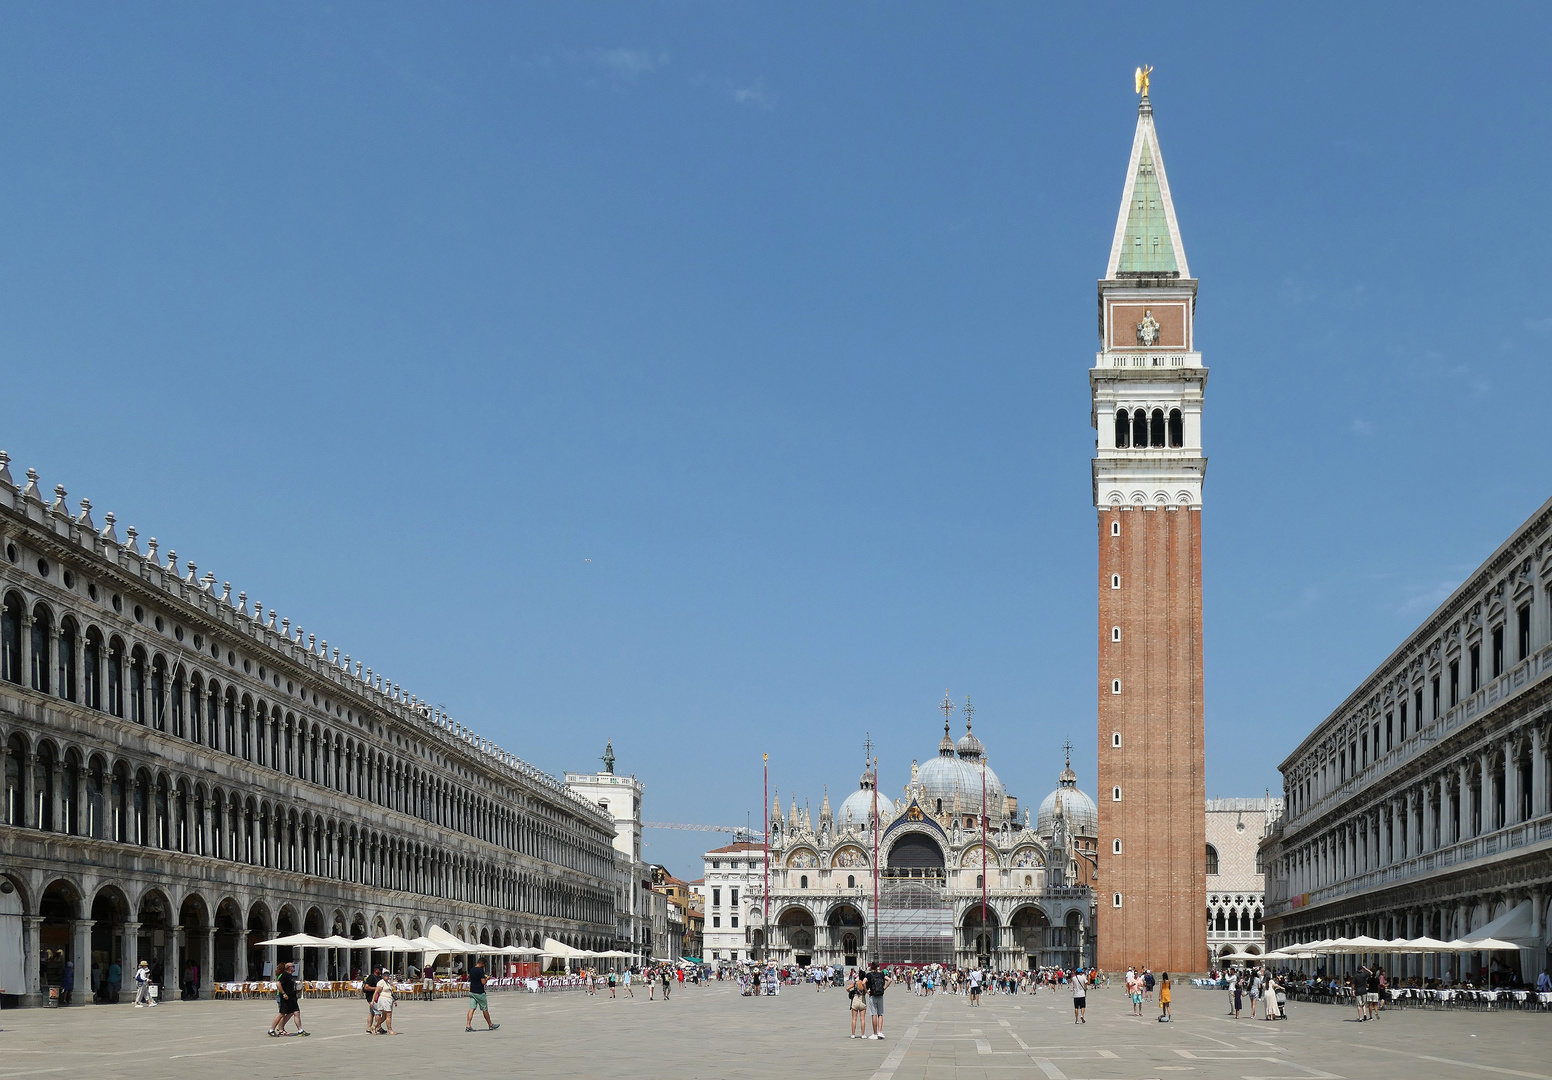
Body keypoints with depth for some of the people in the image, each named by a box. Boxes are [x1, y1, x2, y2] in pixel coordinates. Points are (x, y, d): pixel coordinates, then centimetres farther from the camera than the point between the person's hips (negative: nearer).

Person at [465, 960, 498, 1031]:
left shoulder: (471, 970, 8)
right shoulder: (480, 970, -16)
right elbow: (483, 982, -20)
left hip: (472, 992, 6)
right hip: (480, 993, -6)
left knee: (471, 1009, 0)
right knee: (485, 1009, 7)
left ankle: (468, 1025, -14)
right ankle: (490, 1025, 21)